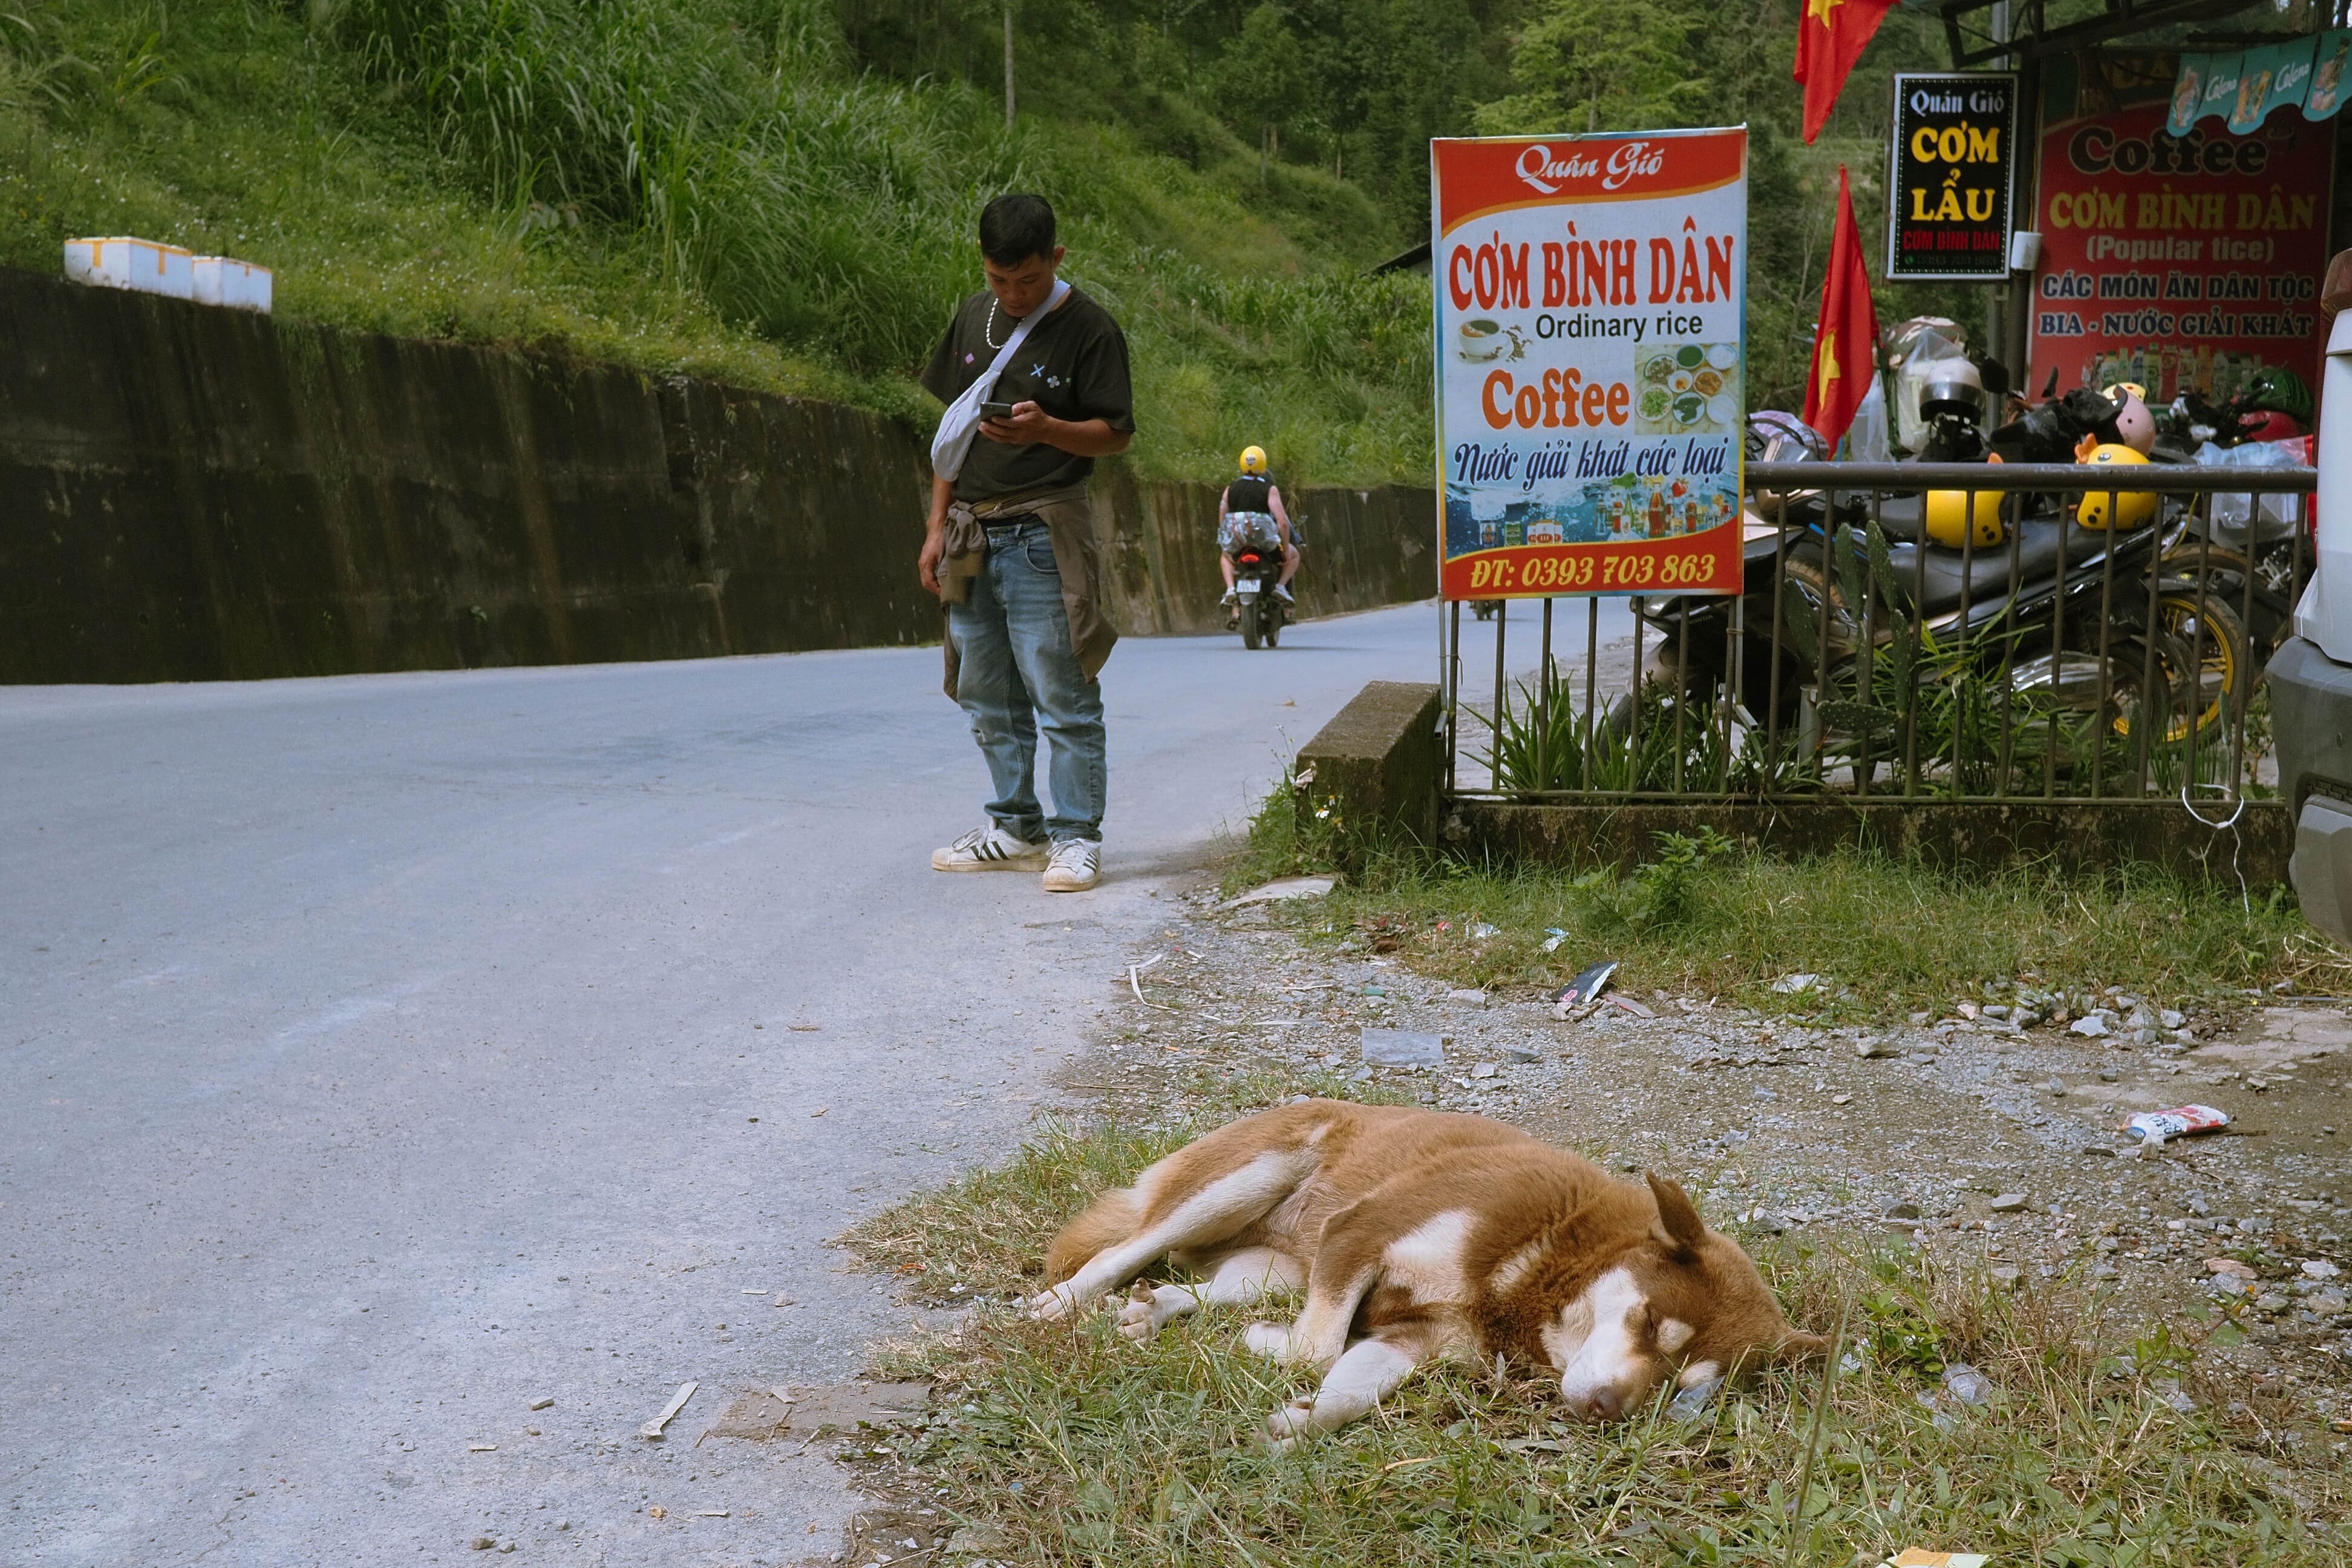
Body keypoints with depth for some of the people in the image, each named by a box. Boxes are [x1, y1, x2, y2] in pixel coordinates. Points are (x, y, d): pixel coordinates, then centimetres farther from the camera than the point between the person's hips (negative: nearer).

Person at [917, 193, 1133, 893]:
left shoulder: (1089, 329, -5)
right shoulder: (974, 318, 12)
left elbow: (1115, 435, -5)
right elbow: (951, 427, 17)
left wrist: (1045, 429, -23)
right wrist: (938, 525, 13)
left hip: (1044, 532, -6)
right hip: (973, 533, 6)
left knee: (1061, 694, -5)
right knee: (987, 695, 11)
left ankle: (1076, 837, 2)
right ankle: (1017, 829, 22)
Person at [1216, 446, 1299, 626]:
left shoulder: (1230, 489, 10)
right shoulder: (1270, 489, 0)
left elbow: (1221, 523, 12)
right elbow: (1282, 522, -9)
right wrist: (1286, 551, 0)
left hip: (1235, 542, 3)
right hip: (1264, 540, -2)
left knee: (1225, 556, 38)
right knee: (1294, 555, 26)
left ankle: (1231, 589, 13)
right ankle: (1281, 586, 3)